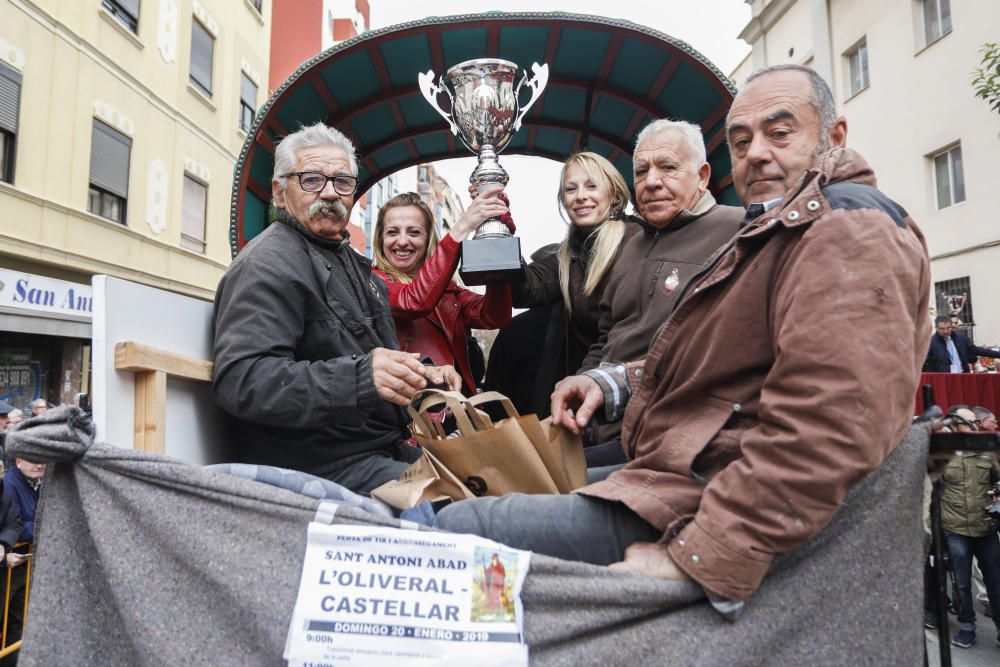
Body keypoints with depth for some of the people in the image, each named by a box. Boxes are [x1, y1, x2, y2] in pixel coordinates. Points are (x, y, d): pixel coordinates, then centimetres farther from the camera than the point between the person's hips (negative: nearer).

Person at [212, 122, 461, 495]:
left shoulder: (346, 260, 19)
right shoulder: (269, 263, -13)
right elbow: (239, 380, -26)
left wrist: (422, 377, 11)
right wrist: (359, 378, -37)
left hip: (384, 448, 9)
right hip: (326, 469, -9)